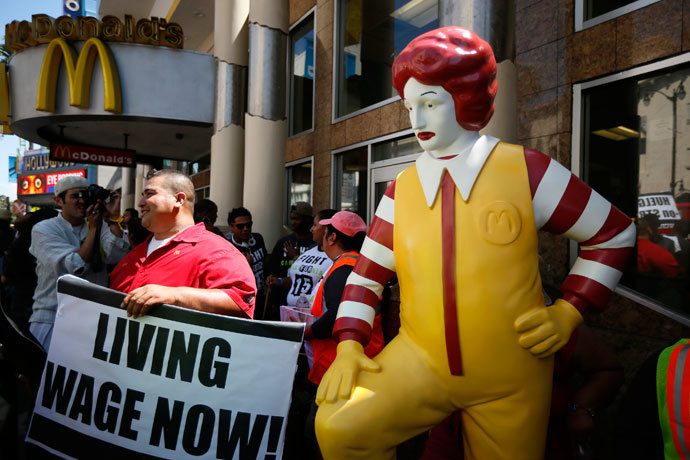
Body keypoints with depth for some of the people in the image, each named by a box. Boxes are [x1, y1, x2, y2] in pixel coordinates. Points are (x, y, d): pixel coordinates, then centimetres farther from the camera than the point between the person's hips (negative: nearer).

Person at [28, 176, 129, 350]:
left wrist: (114, 217, -17)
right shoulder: (43, 230, -2)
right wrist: (93, 228, -14)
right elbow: (76, 267, -15)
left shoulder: (100, 226, 7)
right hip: (52, 318, -2)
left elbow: (116, 257, -13)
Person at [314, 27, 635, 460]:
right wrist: (349, 344, -5)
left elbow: (615, 234, 4)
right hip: (418, 361, 1)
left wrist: (568, 311, -3)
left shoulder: (527, 171, -5)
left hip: (510, 382, 0)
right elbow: (367, 274, 7)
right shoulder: (401, 189, 2)